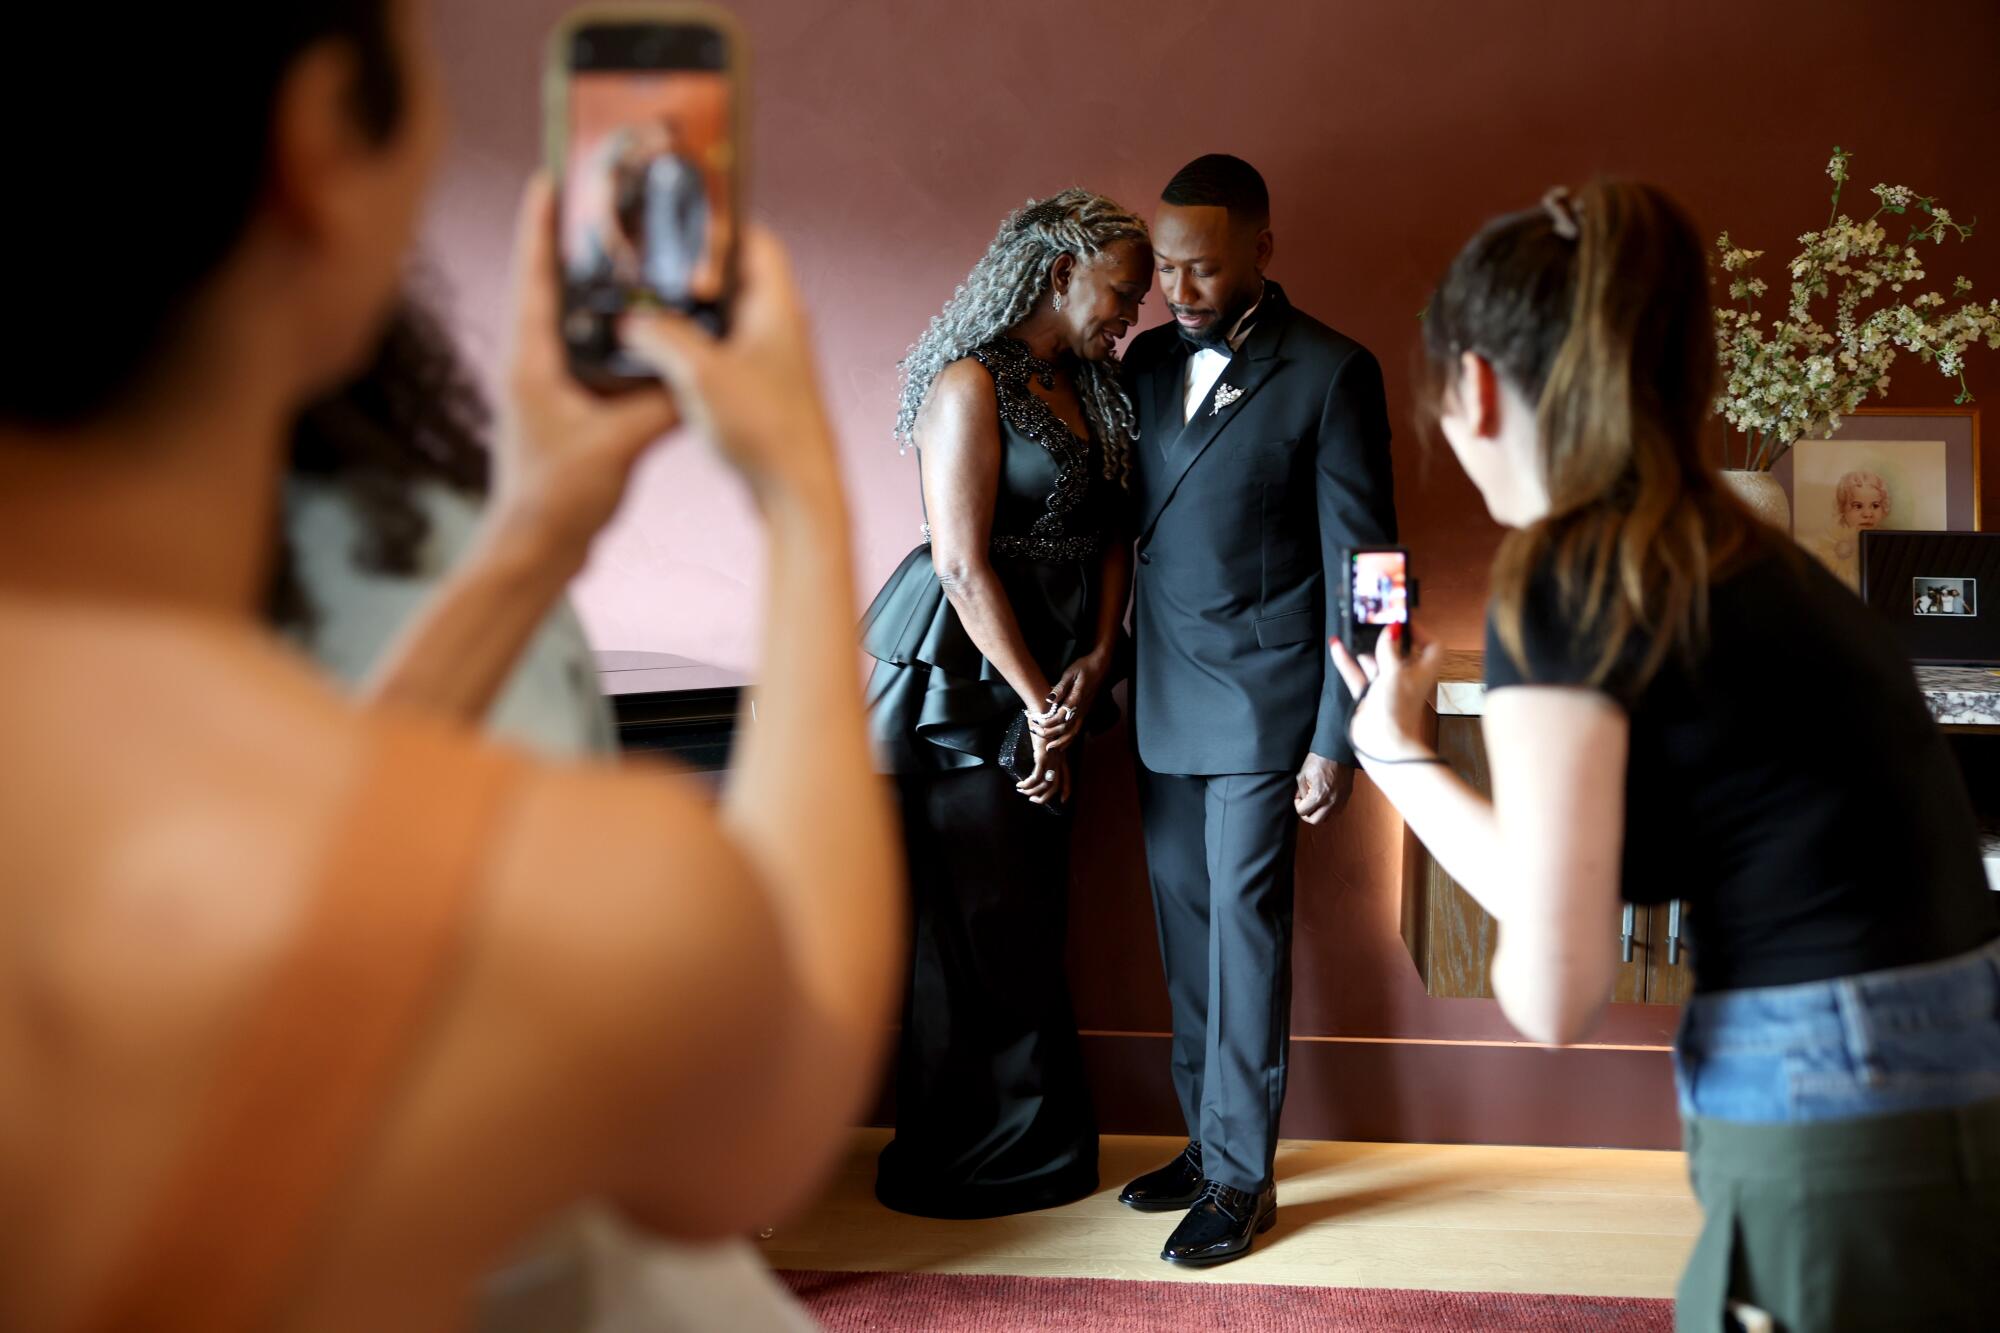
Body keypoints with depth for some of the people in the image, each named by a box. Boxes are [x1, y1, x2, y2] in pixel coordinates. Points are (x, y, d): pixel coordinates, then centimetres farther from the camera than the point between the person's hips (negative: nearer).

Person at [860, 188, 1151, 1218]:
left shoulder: (1090, 390, 13)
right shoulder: (973, 383, -11)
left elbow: (1108, 534, 10)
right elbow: (964, 565, -16)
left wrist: (1095, 661, -4)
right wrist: (1039, 706, -12)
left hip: (1052, 675, 8)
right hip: (962, 678, -7)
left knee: (1029, 912, 12)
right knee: (965, 917, 1)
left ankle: (1036, 1146, 24)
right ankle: (962, 1160, 16)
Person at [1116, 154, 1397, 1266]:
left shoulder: (1331, 373, -7)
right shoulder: (1147, 363, 10)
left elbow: (1358, 564, -8)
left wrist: (1339, 737, -10)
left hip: (1261, 703, -5)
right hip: (1164, 708, 5)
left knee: (1247, 928, -1)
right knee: (1188, 931, 11)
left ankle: (1242, 1173, 11)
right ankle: (1207, 1141, 24)